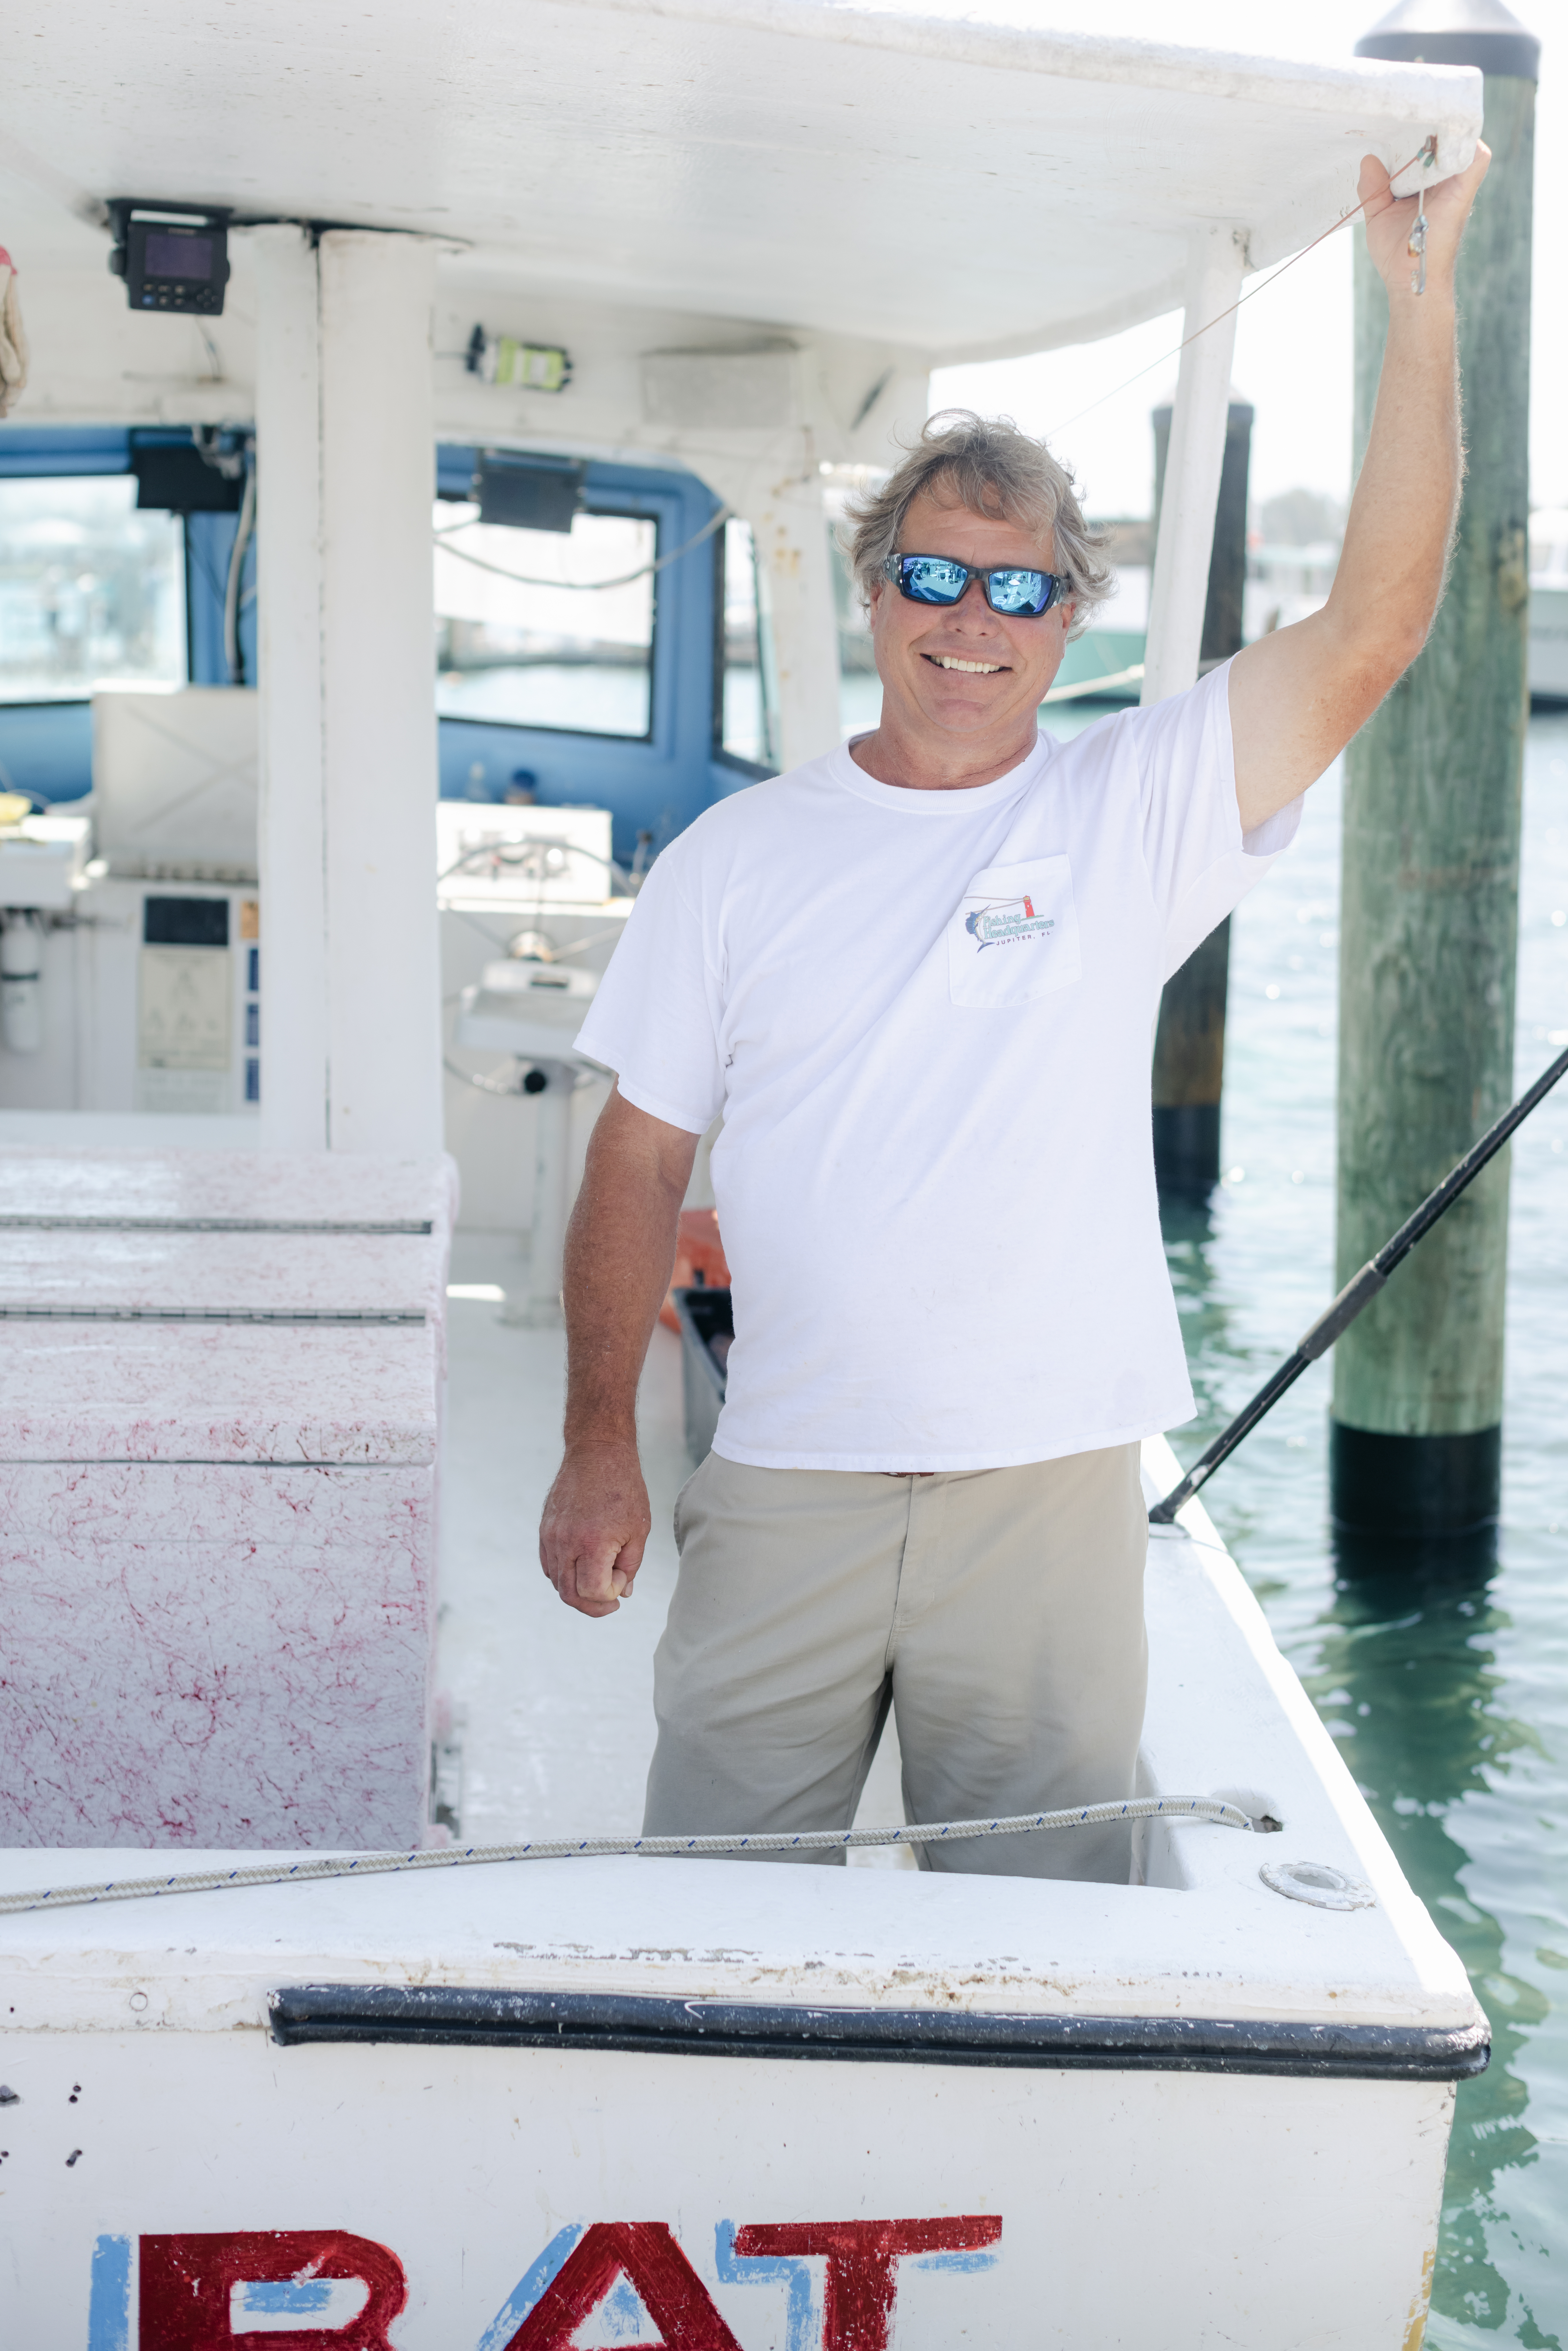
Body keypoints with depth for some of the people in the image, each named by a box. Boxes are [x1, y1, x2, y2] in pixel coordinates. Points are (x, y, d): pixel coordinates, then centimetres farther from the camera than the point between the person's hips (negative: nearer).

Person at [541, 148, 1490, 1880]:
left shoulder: (1135, 813, 1)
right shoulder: (741, 855, 4)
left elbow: (1373, 632, -11)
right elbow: (639, 1162, 6)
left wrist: (1419, 305, -16)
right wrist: (599, 1449, 2)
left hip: (1053, 1493, -1)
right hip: (785, 1487, 1)